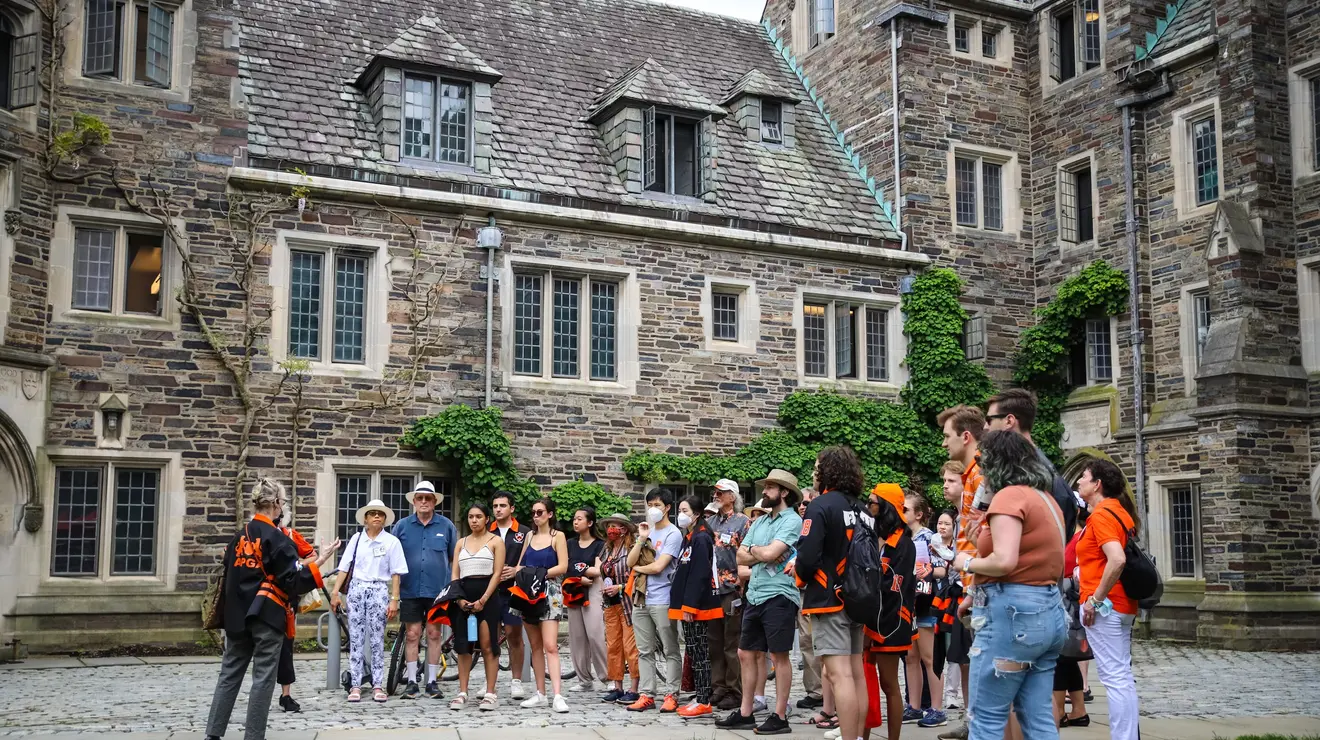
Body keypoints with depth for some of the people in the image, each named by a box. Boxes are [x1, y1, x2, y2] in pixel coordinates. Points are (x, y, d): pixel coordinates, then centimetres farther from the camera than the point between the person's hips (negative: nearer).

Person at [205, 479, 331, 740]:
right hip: (267, 616, -7)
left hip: (237, 615, 7)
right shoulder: (277, 539, -12)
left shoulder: (239, 537, 9)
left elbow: (229, 576, 16)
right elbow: (293, 580, -15)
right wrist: (319, 562, -12)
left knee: (229, 674, 11)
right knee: (263, 678, 0)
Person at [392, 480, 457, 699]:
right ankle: (411, 681, 10)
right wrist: (395, 585, 3)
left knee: (434, 634, 3)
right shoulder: (402, 526, 6)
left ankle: (432, 681, 11)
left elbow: (454, 557, 11)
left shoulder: (446, 526, 5)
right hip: (410, 590, 0)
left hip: (437, 590, 0)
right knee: (412, 634, 2)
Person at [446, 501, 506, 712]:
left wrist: (482, 600, -14)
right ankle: (462, 693, 8)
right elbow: (454, 574, 9)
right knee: (463, 646, 3)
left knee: (488, 646, -3)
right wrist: (459, 598, -7)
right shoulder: (461, 543, 15)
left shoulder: (495, 541, 3)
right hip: (463, 598, 4)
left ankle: (490, 694, 0)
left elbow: (497, 573, -4)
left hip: (487, 597, -4)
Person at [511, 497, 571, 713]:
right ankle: (540, 694, 11)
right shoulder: (530, 536, 16)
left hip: (549, 593, -5)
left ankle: (558, 696, -20)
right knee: (535, 646, 7)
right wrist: (519, 571, -4)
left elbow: (563, 567, -7)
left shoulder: (558, 536, 1)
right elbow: (520, 563, 18)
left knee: (550, 646, -15)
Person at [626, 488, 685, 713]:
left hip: (662, 600, -7)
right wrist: (641, 539, -3)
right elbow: (630, 562, 8)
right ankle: (647, 695, 13)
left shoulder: (673, 534, -6)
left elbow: (658, 567, -13)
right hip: (641, 599, 7)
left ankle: (671, 695, 3)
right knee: (645, 651, 9)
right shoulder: (647, 531, 16)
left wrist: (638, 568, 3)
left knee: (670, 651, 0)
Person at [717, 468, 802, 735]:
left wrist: (752, 548, 0)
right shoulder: (759, 522, 16)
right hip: (754, 596, 8)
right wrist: (761, 553, -9)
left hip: (779, 597, -8)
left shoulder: (792, 521, -9)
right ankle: (746, 713, 20)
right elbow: (741, 557, 9)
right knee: (746, 654, 11)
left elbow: (769, 553, -20)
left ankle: (780, 716, 5)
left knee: (779, 656, -2)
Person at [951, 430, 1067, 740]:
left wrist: (968, 563, -4)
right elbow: (1036, 558, 15)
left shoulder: (1010, 496, -11)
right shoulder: (1047, 499, 17)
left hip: (1012, 612, -9)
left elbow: (1005, 561, -23)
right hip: (1048, 611, 9)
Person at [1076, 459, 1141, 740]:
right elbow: (1126, 556, 22)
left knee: (1114, 677, -7)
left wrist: (1096, 599, -21)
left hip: (1105, 606, -10)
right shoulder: (1120, 511, 14)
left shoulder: (1101, 515, -14)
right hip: (1124, 604, 10)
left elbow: (1117, 559, -28)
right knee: (1123, 676, 12)